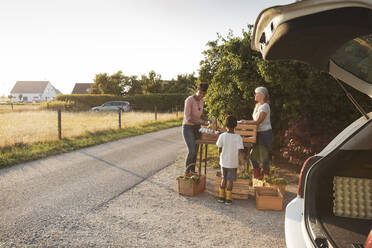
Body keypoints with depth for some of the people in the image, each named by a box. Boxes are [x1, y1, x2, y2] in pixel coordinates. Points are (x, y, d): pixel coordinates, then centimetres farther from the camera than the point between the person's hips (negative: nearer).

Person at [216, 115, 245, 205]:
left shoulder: (222, 136, -8)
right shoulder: (238, 137, -14)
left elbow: (219, 150, -1)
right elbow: (241, 151, -19)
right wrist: (242, 160, -2)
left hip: (223, 162, 2)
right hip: (233, 163, -2)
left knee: (224, 179, 19)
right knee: (230, 180, 10)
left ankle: (221, 196, 25)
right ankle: (228, 199, 16)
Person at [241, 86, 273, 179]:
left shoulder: (265, 106, -15)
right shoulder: (257, 105, 12)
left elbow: (258, 121, -20)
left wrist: (246, 122, -12)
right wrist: (247, 121, 2)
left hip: (265, 133, -9)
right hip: (258, 133, 9)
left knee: (264, 156, 0)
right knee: (253, 155, 11)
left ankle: (265, 176, 14)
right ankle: (257, 176, 24)